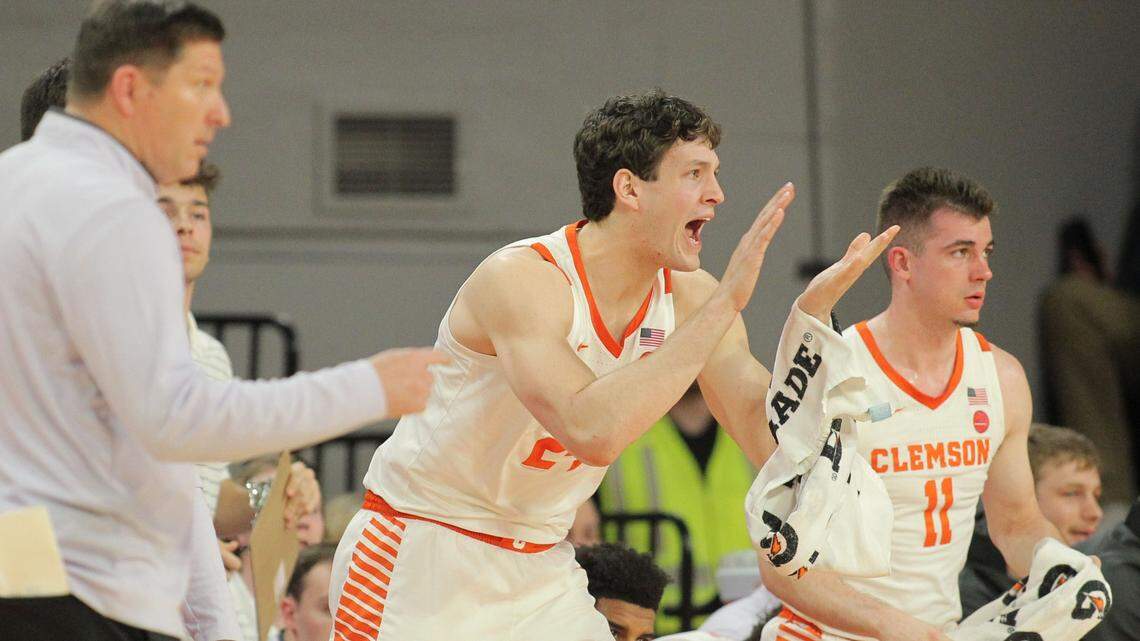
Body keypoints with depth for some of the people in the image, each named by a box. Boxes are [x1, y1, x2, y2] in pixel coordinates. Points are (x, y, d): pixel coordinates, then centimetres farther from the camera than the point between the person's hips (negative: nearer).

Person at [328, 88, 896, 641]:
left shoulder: (688, 295, -4)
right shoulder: (521, 280, -25)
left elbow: (769, 442, -5)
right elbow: (593, 430, -41)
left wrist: (812, 313, -19)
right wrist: (723, 306, -36)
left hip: (539, 567, 7)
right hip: (421, 556, -7)